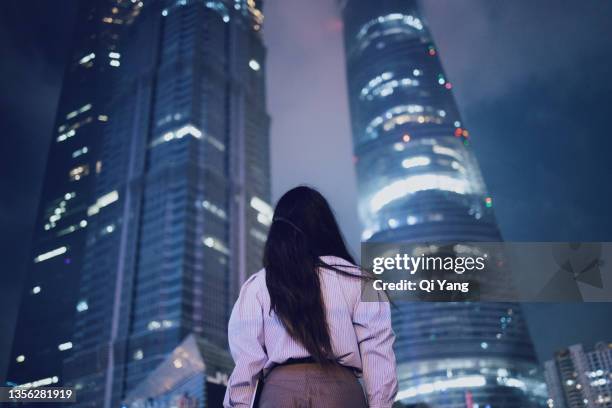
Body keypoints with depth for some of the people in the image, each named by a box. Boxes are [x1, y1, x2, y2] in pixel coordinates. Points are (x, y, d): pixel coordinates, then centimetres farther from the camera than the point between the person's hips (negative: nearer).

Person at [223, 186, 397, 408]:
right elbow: (377, 356, 3)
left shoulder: (256, 286, 7)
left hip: (280, 390, 1)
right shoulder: (356, 280, 6)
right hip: (341, 389, 0)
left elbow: (245, 360, 3)